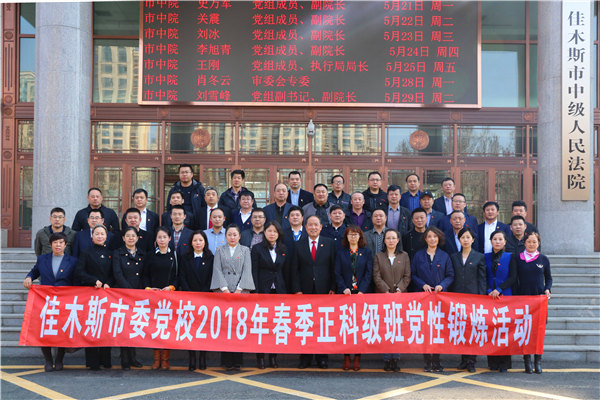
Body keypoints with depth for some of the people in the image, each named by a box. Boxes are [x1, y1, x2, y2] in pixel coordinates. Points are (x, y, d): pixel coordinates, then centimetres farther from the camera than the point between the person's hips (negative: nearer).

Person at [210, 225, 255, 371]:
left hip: (241, 291, 0)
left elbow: (247, 271, 3)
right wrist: (225, 289, -8)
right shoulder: (220, 250, 13)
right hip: (223, 291, 0)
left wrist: (238, 290, -8)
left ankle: (237, 361, -1)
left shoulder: (245, 250, 12)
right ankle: (227, 361, -1)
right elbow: (217, 270, 4)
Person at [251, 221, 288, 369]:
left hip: (279, 291, 3)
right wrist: (256, 292, -11)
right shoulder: (257, 249, 1)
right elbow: (254, 272, -4)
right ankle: (260, 357, 6)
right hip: (263, 290, -3)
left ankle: (273, 357, 11)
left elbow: (286, 271, 12)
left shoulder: (284, 250, 10)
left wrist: (286, 290, 5)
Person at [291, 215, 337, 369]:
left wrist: (333, 288, -3)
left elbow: (334, 268, 4)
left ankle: (322, 358, 12)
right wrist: (297, 290, -4)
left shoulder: (329, 244, 6)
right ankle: (305, 358, 12)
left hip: (324, 291, 0)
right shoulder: (298, 245, 6)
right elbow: (295, 270, 4)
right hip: (305, 291, 0)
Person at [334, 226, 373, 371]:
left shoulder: (366, 252, 8)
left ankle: (357, 357, 2)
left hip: (361, 293, 0)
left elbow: (368, 273, 2)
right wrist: (344, 288, -10)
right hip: (345, 294, 0)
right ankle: (346, 358, 2)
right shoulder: (341, 252, 8)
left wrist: (361, 291, -8)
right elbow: (337, 273, 4)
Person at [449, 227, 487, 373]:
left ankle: (471, 361, 0)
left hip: (474, 295, -3)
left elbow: (482, 279, 2)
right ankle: (464, 359, 11)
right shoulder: (454, 257, 12)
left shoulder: (479, 257, 5)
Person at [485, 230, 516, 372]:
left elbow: (513, 278, -2)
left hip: (505, 296, -2)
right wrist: (489, 291, -8)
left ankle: (504, 363, 1)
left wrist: (499, 289, -11)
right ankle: (493, 362, 5)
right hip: (489, 297, 2)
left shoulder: (509, 257, 4)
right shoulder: (486, 257, 10)